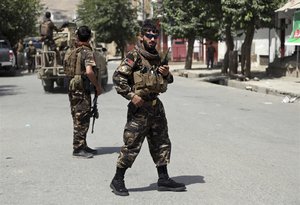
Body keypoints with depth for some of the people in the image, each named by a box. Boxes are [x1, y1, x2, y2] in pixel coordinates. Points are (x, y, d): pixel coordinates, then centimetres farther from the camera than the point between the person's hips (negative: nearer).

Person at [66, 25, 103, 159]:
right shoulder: (87, 52, -14)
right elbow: (89, 71, -27)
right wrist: (98, 86, -17)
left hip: (72, 86, 8)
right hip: (82, 88, -8)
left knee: (78, 117, 15)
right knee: (82, 119, -3)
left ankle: (82, 146, 24)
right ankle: (78, 149, 0)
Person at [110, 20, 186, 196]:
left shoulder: (156, 57, 14)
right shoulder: (134, 56, -10)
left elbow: (166, 82, 24)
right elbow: (118, 77, -18)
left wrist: (167, 74, 2)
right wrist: (131, 95, -21)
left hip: (156, 105, 8)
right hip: (140, 107, -8)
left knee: (162, 143, 12)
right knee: (132, 145, -4)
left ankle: (163, 180, 22)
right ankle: (118, 180, 8)